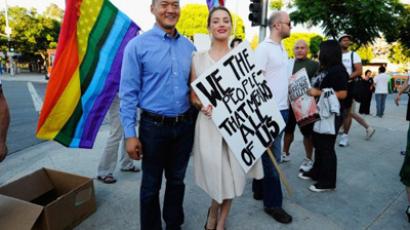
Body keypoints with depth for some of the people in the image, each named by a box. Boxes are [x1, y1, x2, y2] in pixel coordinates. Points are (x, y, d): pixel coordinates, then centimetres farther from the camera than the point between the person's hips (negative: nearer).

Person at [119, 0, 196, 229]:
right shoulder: (138, 45, -8)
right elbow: (129, 92, -10)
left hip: (185, 125, 4)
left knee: (177, 180, 19)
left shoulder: (189, 46, 5)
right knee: (151, 184, 13)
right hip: (154, 125, -4)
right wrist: (130, 134, -12)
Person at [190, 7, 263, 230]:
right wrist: (202, 105, -16)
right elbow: (193, 95, 5)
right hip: (209, 124, -1)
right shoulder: (198, 58, 3)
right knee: (216, 176, 4)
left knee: (232, 175, 8)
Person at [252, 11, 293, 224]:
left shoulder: (282, 49, 17)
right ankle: (272, 202, 11)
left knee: (269, 153, 16)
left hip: (282, 109, 9)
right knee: (271, 156, -1)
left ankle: (259, 190, 30)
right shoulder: (264, 48, -11)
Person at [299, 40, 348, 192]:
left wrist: (318, 93, -22)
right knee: (318, 144, 17)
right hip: (320, 113, 9)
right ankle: (316, 172, 31)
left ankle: (328, 182, 10)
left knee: (327, 147, -2)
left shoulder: (338, 70, -13)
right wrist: (311, 90, 6)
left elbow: (342, 94, -20)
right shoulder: (324, 69, 14)